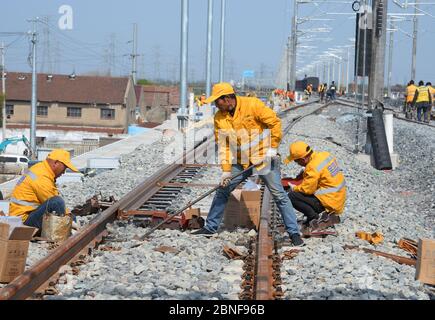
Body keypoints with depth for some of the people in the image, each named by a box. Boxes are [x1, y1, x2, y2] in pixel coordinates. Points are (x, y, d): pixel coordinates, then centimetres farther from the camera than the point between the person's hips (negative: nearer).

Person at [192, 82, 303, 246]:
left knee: (279, 195, -5)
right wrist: (226, 170, -6)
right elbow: (223, 145, 1)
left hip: (264, 157, -5)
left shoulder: (252, 105, -17)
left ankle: (294, 232, 2)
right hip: (240, 162, 5)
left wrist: (273, 147, -15)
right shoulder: (219, 118, -1)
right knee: (222, 191, 8)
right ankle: (210, 227, 23)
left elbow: (274, 122, -13)